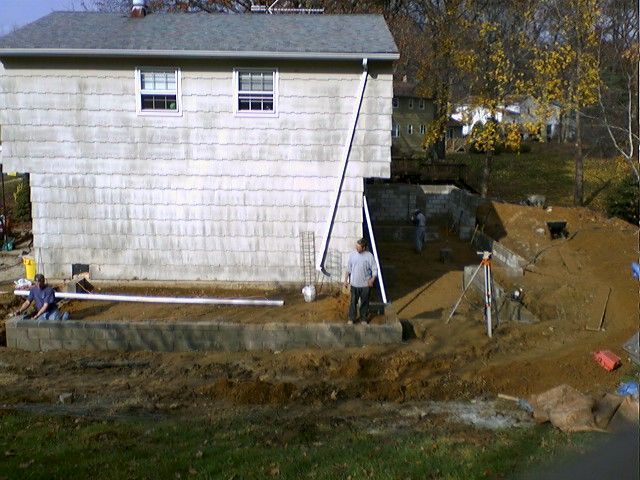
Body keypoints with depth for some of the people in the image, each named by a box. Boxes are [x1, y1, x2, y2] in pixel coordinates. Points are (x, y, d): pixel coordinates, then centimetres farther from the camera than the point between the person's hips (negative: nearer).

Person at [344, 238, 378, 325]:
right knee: (353, 301, 7)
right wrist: (346, 280, 5)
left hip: (365, 284, -2)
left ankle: (364, 319, 25)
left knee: (365, 302, 10)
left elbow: (375, 269, -7)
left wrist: (372, 279, -21)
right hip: (354, 284, 2)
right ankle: (351, 318, 21)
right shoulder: (352, 255, -2)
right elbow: (348, 269, 7)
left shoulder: (369, 256, -10)